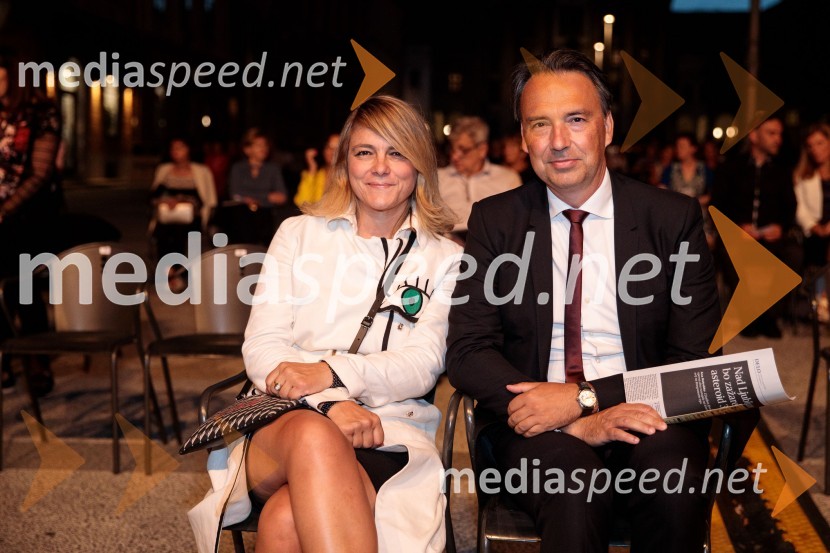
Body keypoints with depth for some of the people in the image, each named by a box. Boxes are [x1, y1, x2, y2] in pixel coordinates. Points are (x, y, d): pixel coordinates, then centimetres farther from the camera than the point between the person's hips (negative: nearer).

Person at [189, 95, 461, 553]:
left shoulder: (443, 259, 15)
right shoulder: (299, 233, 16)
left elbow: (424, 364, 1)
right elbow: (261, 346, 5)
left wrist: (333, 373, -18)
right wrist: (330, 403, -15)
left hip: (388, 433, -1)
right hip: (287, 419, 2)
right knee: (313, 434, -39)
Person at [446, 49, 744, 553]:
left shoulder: (674, 218, 4)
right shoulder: (494, 221, 6)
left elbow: (692, 360, 1)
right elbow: (466, 352, -2)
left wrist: (585, 396, -14)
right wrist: (576, 421, -17)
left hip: (643, 417, 2)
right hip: (534, 426, -1)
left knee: (675, 484, -31)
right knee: (574, 488, -34)